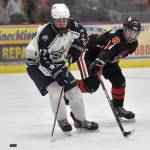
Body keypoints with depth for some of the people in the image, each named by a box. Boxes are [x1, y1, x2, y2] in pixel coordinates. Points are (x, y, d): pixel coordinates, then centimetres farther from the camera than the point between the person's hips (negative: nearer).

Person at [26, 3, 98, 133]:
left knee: (74, 90, 4)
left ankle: (81, 121, 21)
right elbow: (44, 60, -35)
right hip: (37, 64, -6)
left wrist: (76, 48, -5)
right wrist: (58, 75, -39)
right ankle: (62, 121, -3)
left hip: (59, 63, 6)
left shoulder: (72, 25, -14)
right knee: (55, 89, -23)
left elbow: (82, 34, 9)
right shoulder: (46, 34, -33)